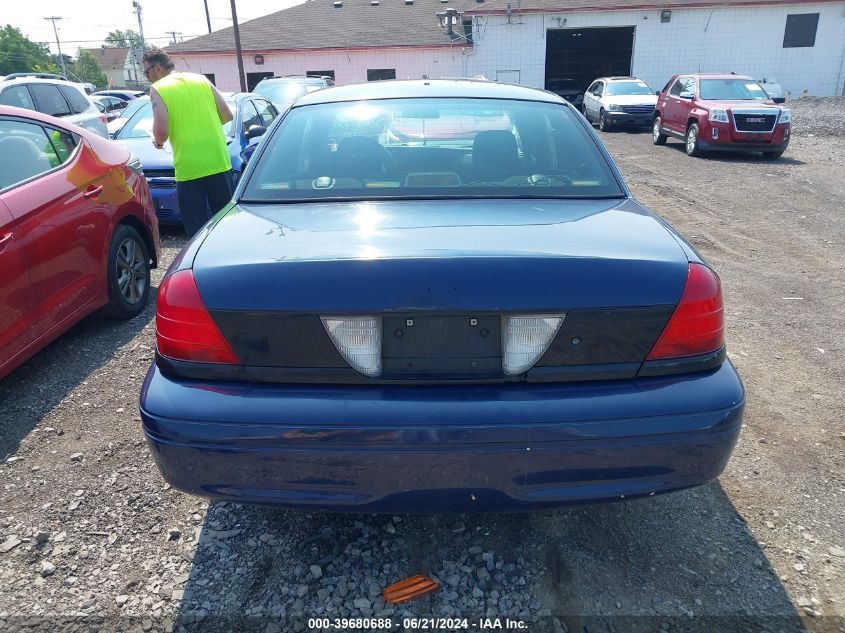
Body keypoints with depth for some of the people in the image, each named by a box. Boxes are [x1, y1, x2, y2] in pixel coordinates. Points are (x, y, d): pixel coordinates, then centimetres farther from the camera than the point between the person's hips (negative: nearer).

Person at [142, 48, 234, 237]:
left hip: (189, 168, -4)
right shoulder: (201, 80, 10)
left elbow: (161, 131, -13)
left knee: (196, 228, 5)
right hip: (219, 163, 5)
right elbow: (227, 115, 9)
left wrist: (158, 142, 8)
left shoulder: (158, 89, -3)